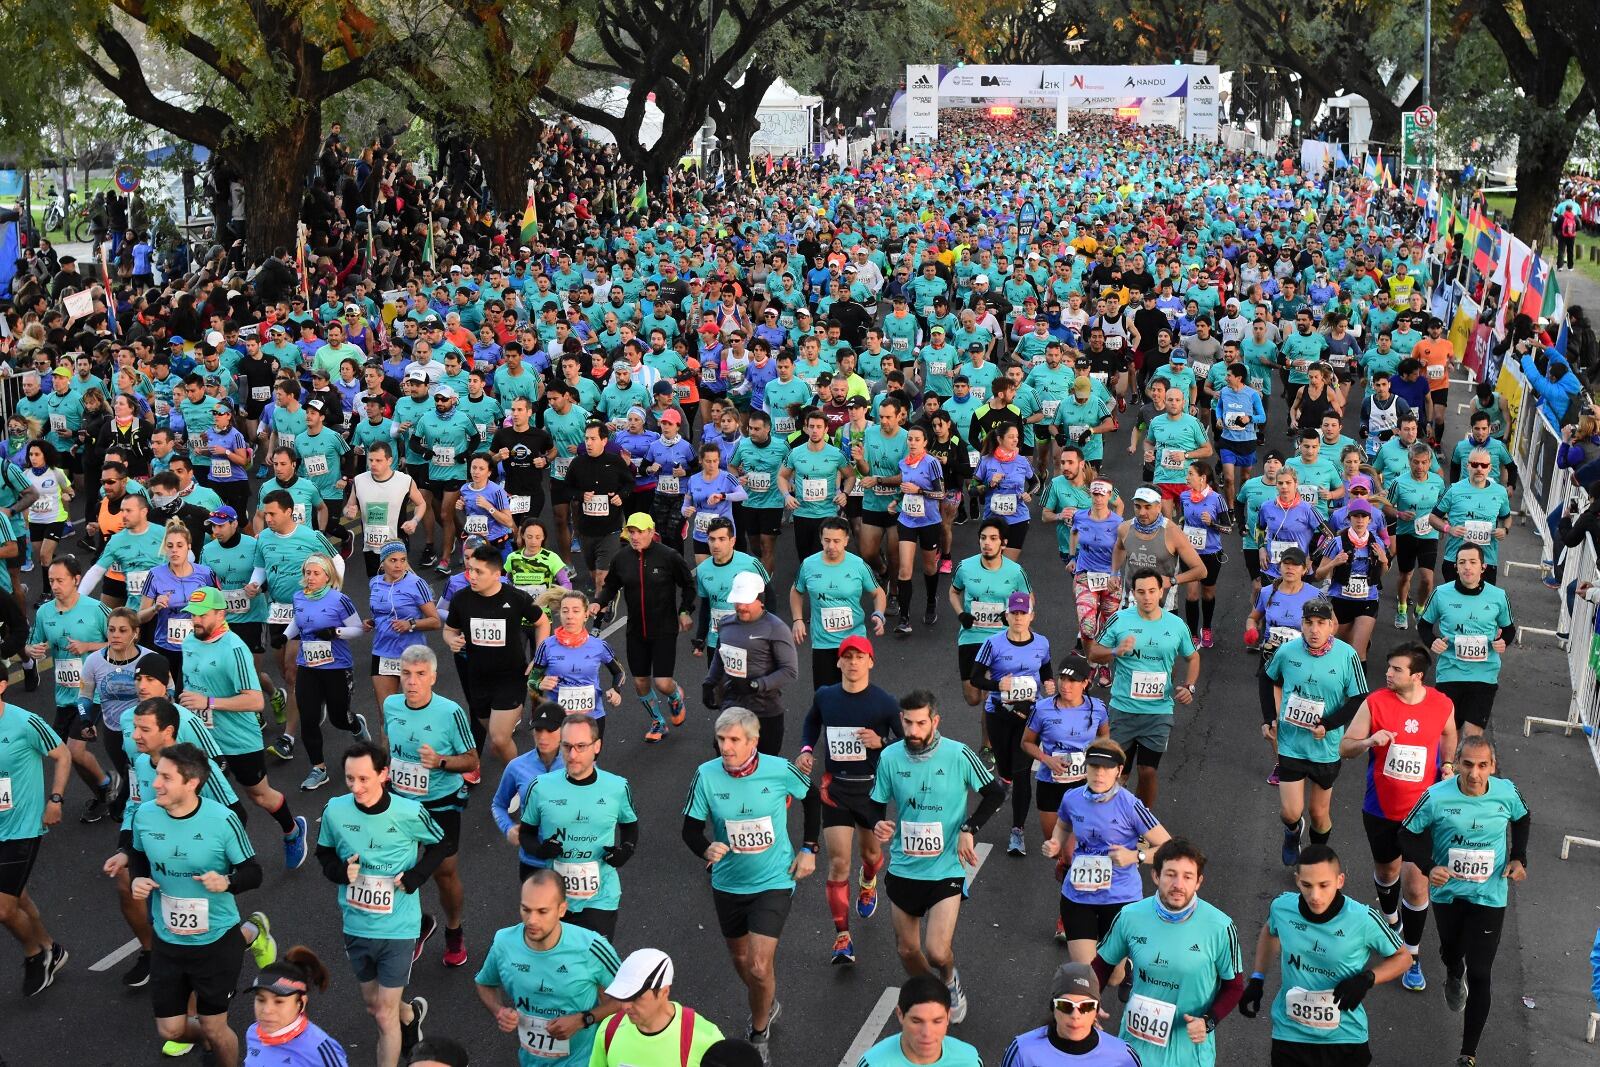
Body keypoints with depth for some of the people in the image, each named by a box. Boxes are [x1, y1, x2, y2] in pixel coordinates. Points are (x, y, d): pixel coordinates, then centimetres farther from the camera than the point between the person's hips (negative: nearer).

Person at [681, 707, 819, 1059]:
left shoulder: (780, 770, -18)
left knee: (760, 966, -11)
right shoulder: (707, 775, -16)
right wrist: (706, 849, -30)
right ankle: (767, 1005, 52)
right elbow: (691, 829, -8)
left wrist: (809, 849, 0)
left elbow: (812, 797, 3)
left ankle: (759, 1033, 17)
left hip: (774, 881, -3)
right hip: (728, 883, 3)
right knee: (741, 959, 20)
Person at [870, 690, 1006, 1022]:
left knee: (937, 953, -13)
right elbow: (876, 804, 7)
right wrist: (878, 825, -15)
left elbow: (995, 793, -1)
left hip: (946, 868, -3)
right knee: (907, 950, 14)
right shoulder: (890, 757, -6)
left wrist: (969, 829, -12)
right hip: (903, 868, 3)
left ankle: (950, 982, 23)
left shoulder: (958, 755, -13)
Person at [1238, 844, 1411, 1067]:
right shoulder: (1281, 907, -13)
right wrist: (1257, 978, 8)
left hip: (1345, 1036, -1)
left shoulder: (1363, 920, -20)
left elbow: (1402, 958, -2)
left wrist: (1367, 979, -19)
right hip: (1289, 1034, 1)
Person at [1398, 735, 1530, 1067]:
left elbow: (1522, 820, 9)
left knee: (1479, 974, -6)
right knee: (1450, 949, 29)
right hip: (1447, 892, 1)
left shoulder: (1506, 792, -15)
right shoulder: (1436, 796, -22)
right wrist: (1428, 867, -24)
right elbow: (1409, 835, -9)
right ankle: (1454, 977, 67)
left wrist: (1518, 858, -4)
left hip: (1489, 896, -1)